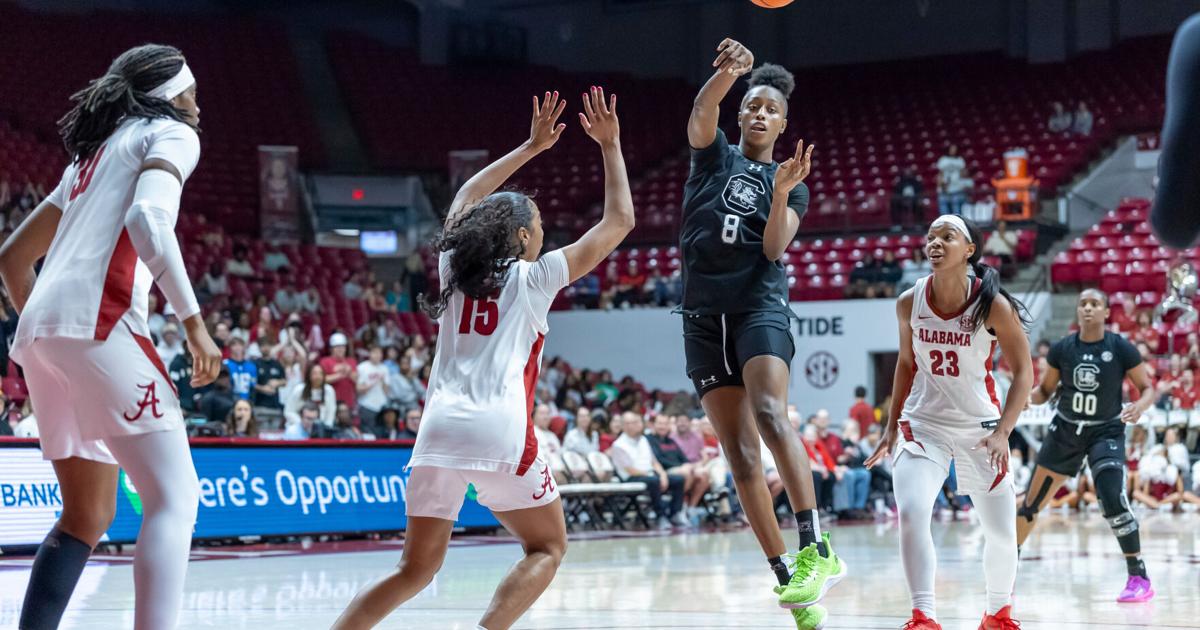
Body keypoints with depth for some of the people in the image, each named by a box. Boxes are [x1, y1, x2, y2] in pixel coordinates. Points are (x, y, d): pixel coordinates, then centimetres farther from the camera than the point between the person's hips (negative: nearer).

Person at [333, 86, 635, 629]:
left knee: (417, 568, 14)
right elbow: (619, 221, 14)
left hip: (440, 427, 4)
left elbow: (466, 200, 39)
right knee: (547, 547, 14)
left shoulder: (454, 266, 19)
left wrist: (531, 146, 43)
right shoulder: (533, 277, 8)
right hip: (500, 429, -4)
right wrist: (610, 146, 23)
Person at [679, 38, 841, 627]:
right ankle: (787, 579, 0)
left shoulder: (790, 184, 12)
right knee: (740, 452, -3)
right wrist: (726, 73, -31)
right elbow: (701, 112, -10)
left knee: (770, 414, -29)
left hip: (759, 306, -2)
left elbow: (775, 248, -2)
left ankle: (816, 550, -34)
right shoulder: (714, 154, 12)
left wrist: (782, 192, -18)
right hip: (703, 314, 2)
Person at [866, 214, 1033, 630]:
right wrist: (891, 427, 8)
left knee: (1002, 532, 6)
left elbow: (1023, 372, -9)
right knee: (911, 514, -22)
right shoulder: (909, 303, -6)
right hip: (924, 423, 1)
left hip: (980, 427, -1)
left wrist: (1003, 431, -19)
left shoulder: (993, 305, -15)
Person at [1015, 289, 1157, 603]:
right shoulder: (1062, 349, -5)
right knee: (1031, 504, 8)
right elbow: (1045, 391, 5)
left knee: (1112, 499, -24)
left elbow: (1148, 388, -6)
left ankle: (1139, 579, -13)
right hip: (1065, 430, 3)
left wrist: (1139, 406, -29)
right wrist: (1028, 397, -18)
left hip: (1106, 432, -3)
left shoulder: (1121, 348, -12)